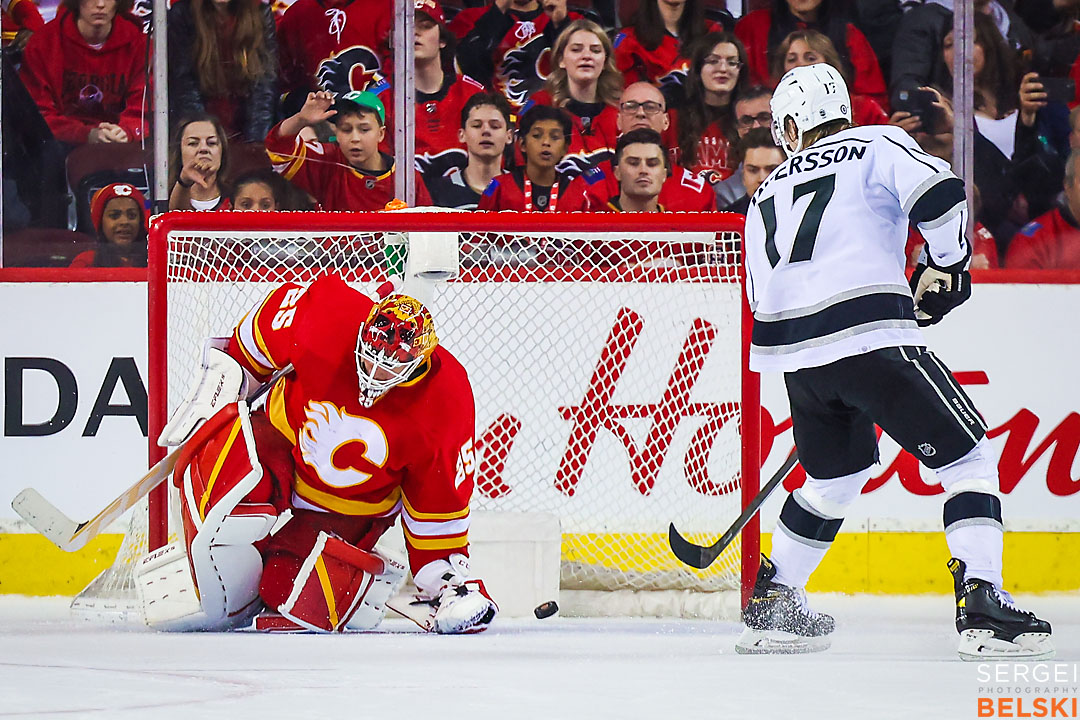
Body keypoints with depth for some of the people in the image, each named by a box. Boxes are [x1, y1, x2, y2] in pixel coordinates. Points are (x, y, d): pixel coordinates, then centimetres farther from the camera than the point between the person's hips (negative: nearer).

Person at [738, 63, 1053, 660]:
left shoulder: (766, 196, 25)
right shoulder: (877, 146, 10)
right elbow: (939, 194, -9)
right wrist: (944, 265, 6)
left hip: (791, 349, 6)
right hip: (870, 336, -6)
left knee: (838, 472, 28)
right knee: (967, 458, 2)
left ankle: (770, 605, 31)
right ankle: (981, 610, -11)